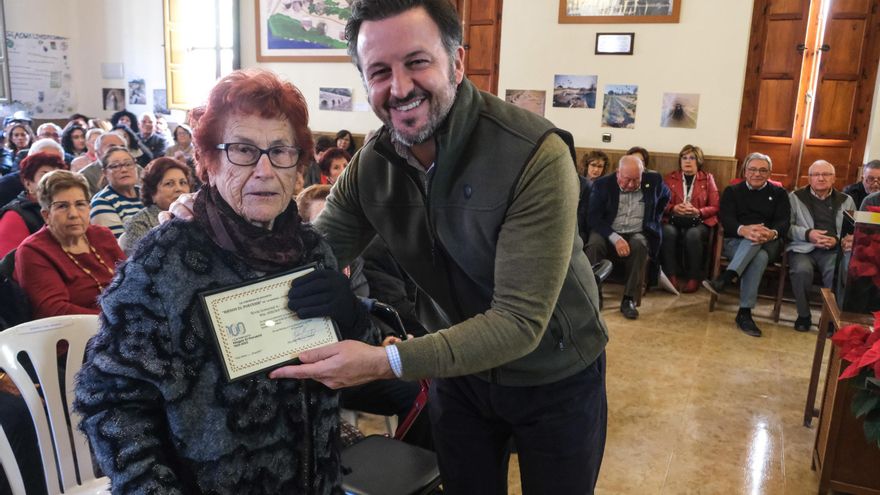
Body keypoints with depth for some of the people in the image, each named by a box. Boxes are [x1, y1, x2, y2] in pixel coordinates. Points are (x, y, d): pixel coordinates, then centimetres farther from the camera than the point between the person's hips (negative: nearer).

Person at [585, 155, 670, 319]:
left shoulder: (654, 181, 1)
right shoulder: (602, 184, -6)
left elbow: (665, 196, 24)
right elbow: (594, 219, -11)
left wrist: (654, 218, 12)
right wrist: (615, 238, -24)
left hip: (637, 233, 1)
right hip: (607, 232, -1)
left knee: (640, 246, -33)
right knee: (594, 245, -34)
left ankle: (629, 300, -26)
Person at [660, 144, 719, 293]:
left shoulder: (707, 178, 15)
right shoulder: (670, 178, 18)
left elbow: (714, 207, 7)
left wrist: (698, 212, -12)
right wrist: (674, 208, -11)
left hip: (699, 222, -1)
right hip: (674, 220, 1)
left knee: (693, 235, -36)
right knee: (668, 232, -34)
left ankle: (694, 278, -25)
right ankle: (671, 276, -31)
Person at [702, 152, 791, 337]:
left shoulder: (779, 193, 19)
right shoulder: (732, 191, 17)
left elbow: (784, 222, 2)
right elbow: (725, 218, -2)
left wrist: (773, 233, -26)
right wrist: (743, 230, -27)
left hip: (768, 245, 0)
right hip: (735, 242, 0)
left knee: (755, 241, -38)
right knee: (759, 257, -36)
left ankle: (724, 279, -48)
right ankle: (744, 313, -41)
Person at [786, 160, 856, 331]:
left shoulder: (846, 201, 18)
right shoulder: (795, 197, 11)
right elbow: (786, 226, 3)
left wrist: (836, 240, -10)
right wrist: (807, 234, -14)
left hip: (834, 250, 2)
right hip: (803, 248, -1)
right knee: (802, 270, -34)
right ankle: (803, 315, -10)